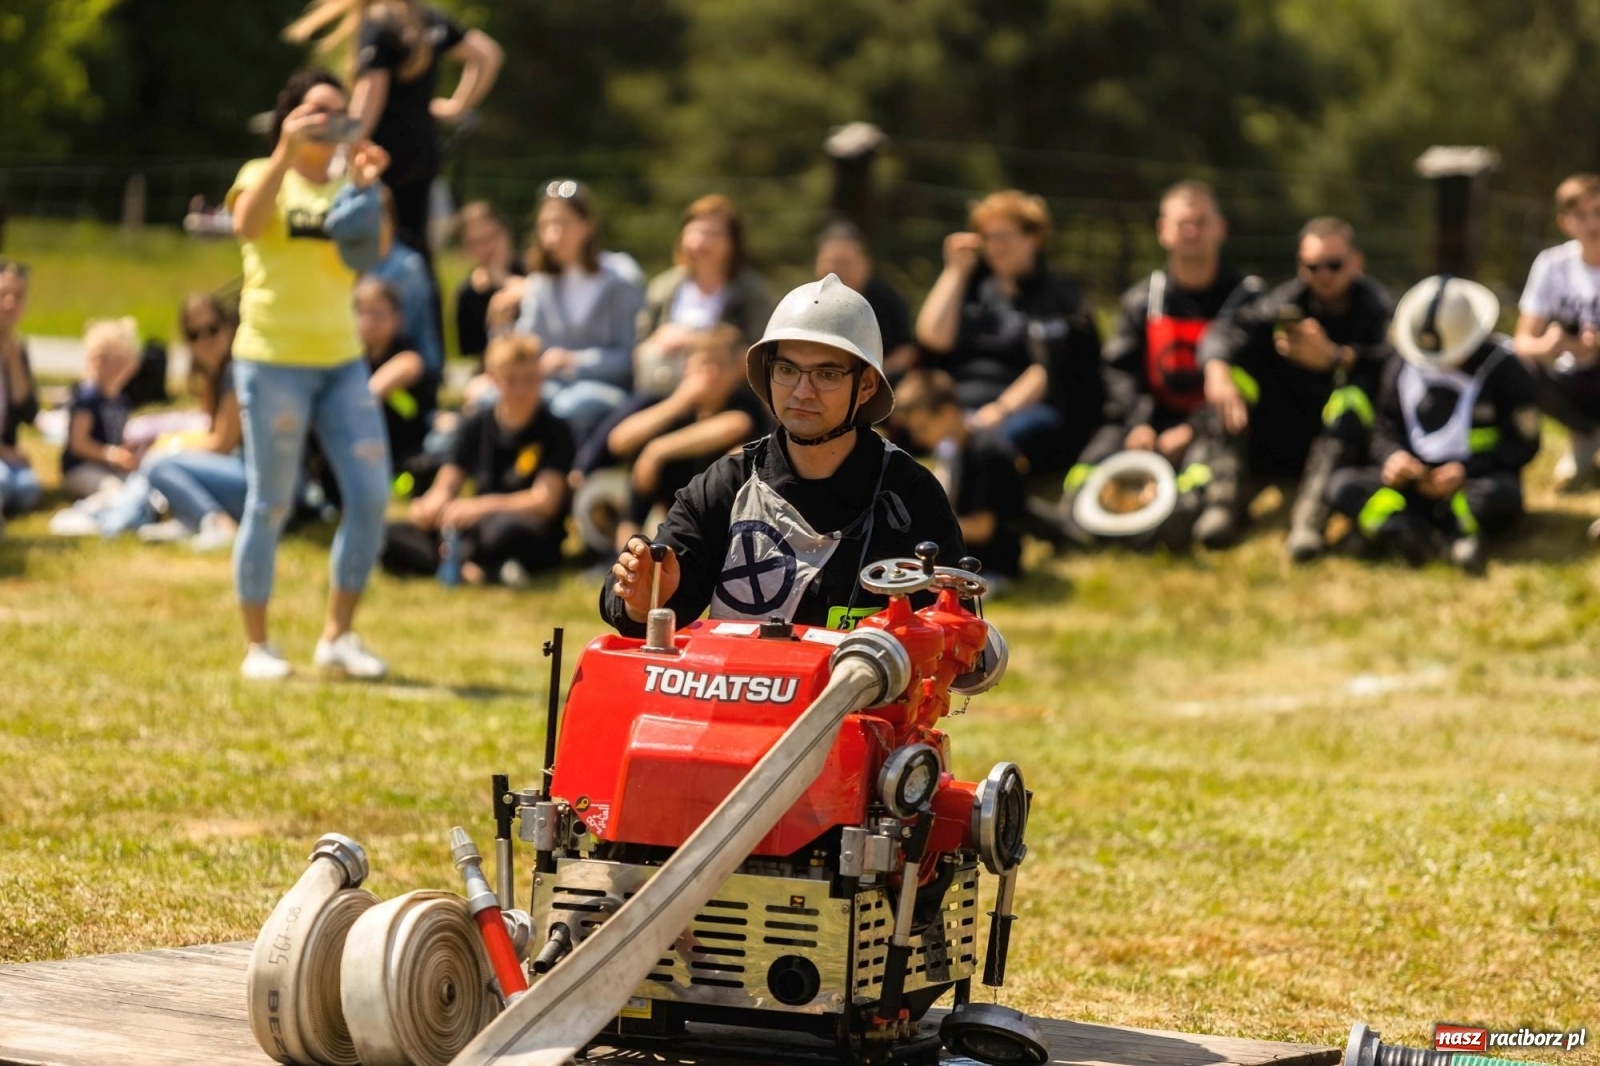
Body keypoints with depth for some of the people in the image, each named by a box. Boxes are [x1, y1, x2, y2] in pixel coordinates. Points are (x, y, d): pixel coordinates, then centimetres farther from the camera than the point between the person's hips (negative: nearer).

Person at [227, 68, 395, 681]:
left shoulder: (343, 186, 15)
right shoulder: (264, 176, 1)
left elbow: (373, 256, 2)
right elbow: (246, 224, -21)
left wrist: (367, 189, -10)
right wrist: (287, 152, -25)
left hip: (341, 360, 5)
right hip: (273, 360, -5)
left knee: (371, 497, -3)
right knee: (269, 505, -1)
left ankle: (338, 636, 8)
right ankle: (256, 646, 8)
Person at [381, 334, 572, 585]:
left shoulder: (553, 430, -2)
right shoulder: (476, 427, 11)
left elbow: (545, 501, -11)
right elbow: (446, 487, 8)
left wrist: (482, 506, -24)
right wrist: (431, 504, -18)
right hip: (476, 529, 6)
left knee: (506, 529, -44)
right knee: (390, 536, -18)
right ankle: (492, 572, -32)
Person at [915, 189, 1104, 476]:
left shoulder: (1059, 298, 9)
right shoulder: (977, 287, 25)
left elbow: (1051, 370, -5)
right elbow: (934, 338, 12)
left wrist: (1002, 408, -19)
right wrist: (955, 271, 14)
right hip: (959, 407, 4)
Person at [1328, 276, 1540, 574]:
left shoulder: (1503, 369, -6)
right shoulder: (1402, 367, 6)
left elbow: (1524, 445, -6)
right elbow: (1385, 430, 11)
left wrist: (1466, 470, -19)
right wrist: (1393, 456, -14)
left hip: (1475, 481, -4)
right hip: (1418, 480, 4)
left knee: (1497, 495, -40)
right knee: (1345, 485, -22)